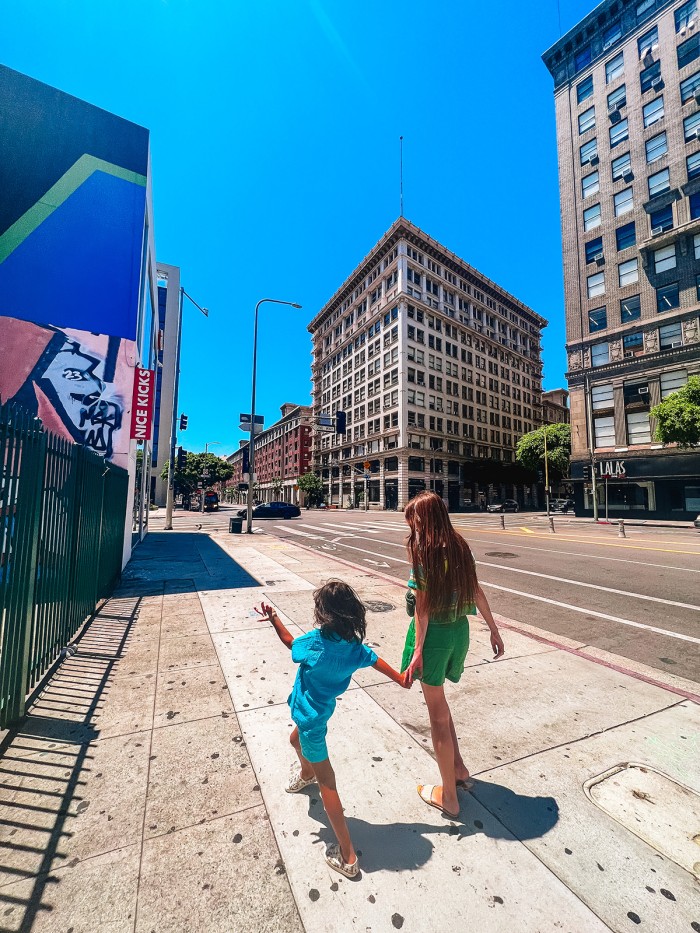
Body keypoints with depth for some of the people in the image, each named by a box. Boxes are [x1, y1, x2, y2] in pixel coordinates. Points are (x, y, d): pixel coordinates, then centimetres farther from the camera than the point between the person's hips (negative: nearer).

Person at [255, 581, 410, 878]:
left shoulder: (316, 641, -30)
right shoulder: (354, 646, -13)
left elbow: (291, 643, -10)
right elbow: (376, 661, 0)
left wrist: (274, 619, 2)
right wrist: (401, 679, 15)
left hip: (310, 714, -7)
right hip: (319, 709, 7)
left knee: (327, 784, 6)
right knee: (296, 739, 36)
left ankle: (347, 856, 16)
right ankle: (306, 773, 66)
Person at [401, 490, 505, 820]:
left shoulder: (423, 551, -19)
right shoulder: (459, 546, 1)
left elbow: (423, 606, -20)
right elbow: (477, 592, 7)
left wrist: (418, 651, -14)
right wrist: (494, 630, 16)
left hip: (434, 632, -6)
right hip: (459, 629, 7)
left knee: (438, 712, 12)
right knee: (438, 700, 28)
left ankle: (448, 797, 29)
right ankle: (458, 768, 41)